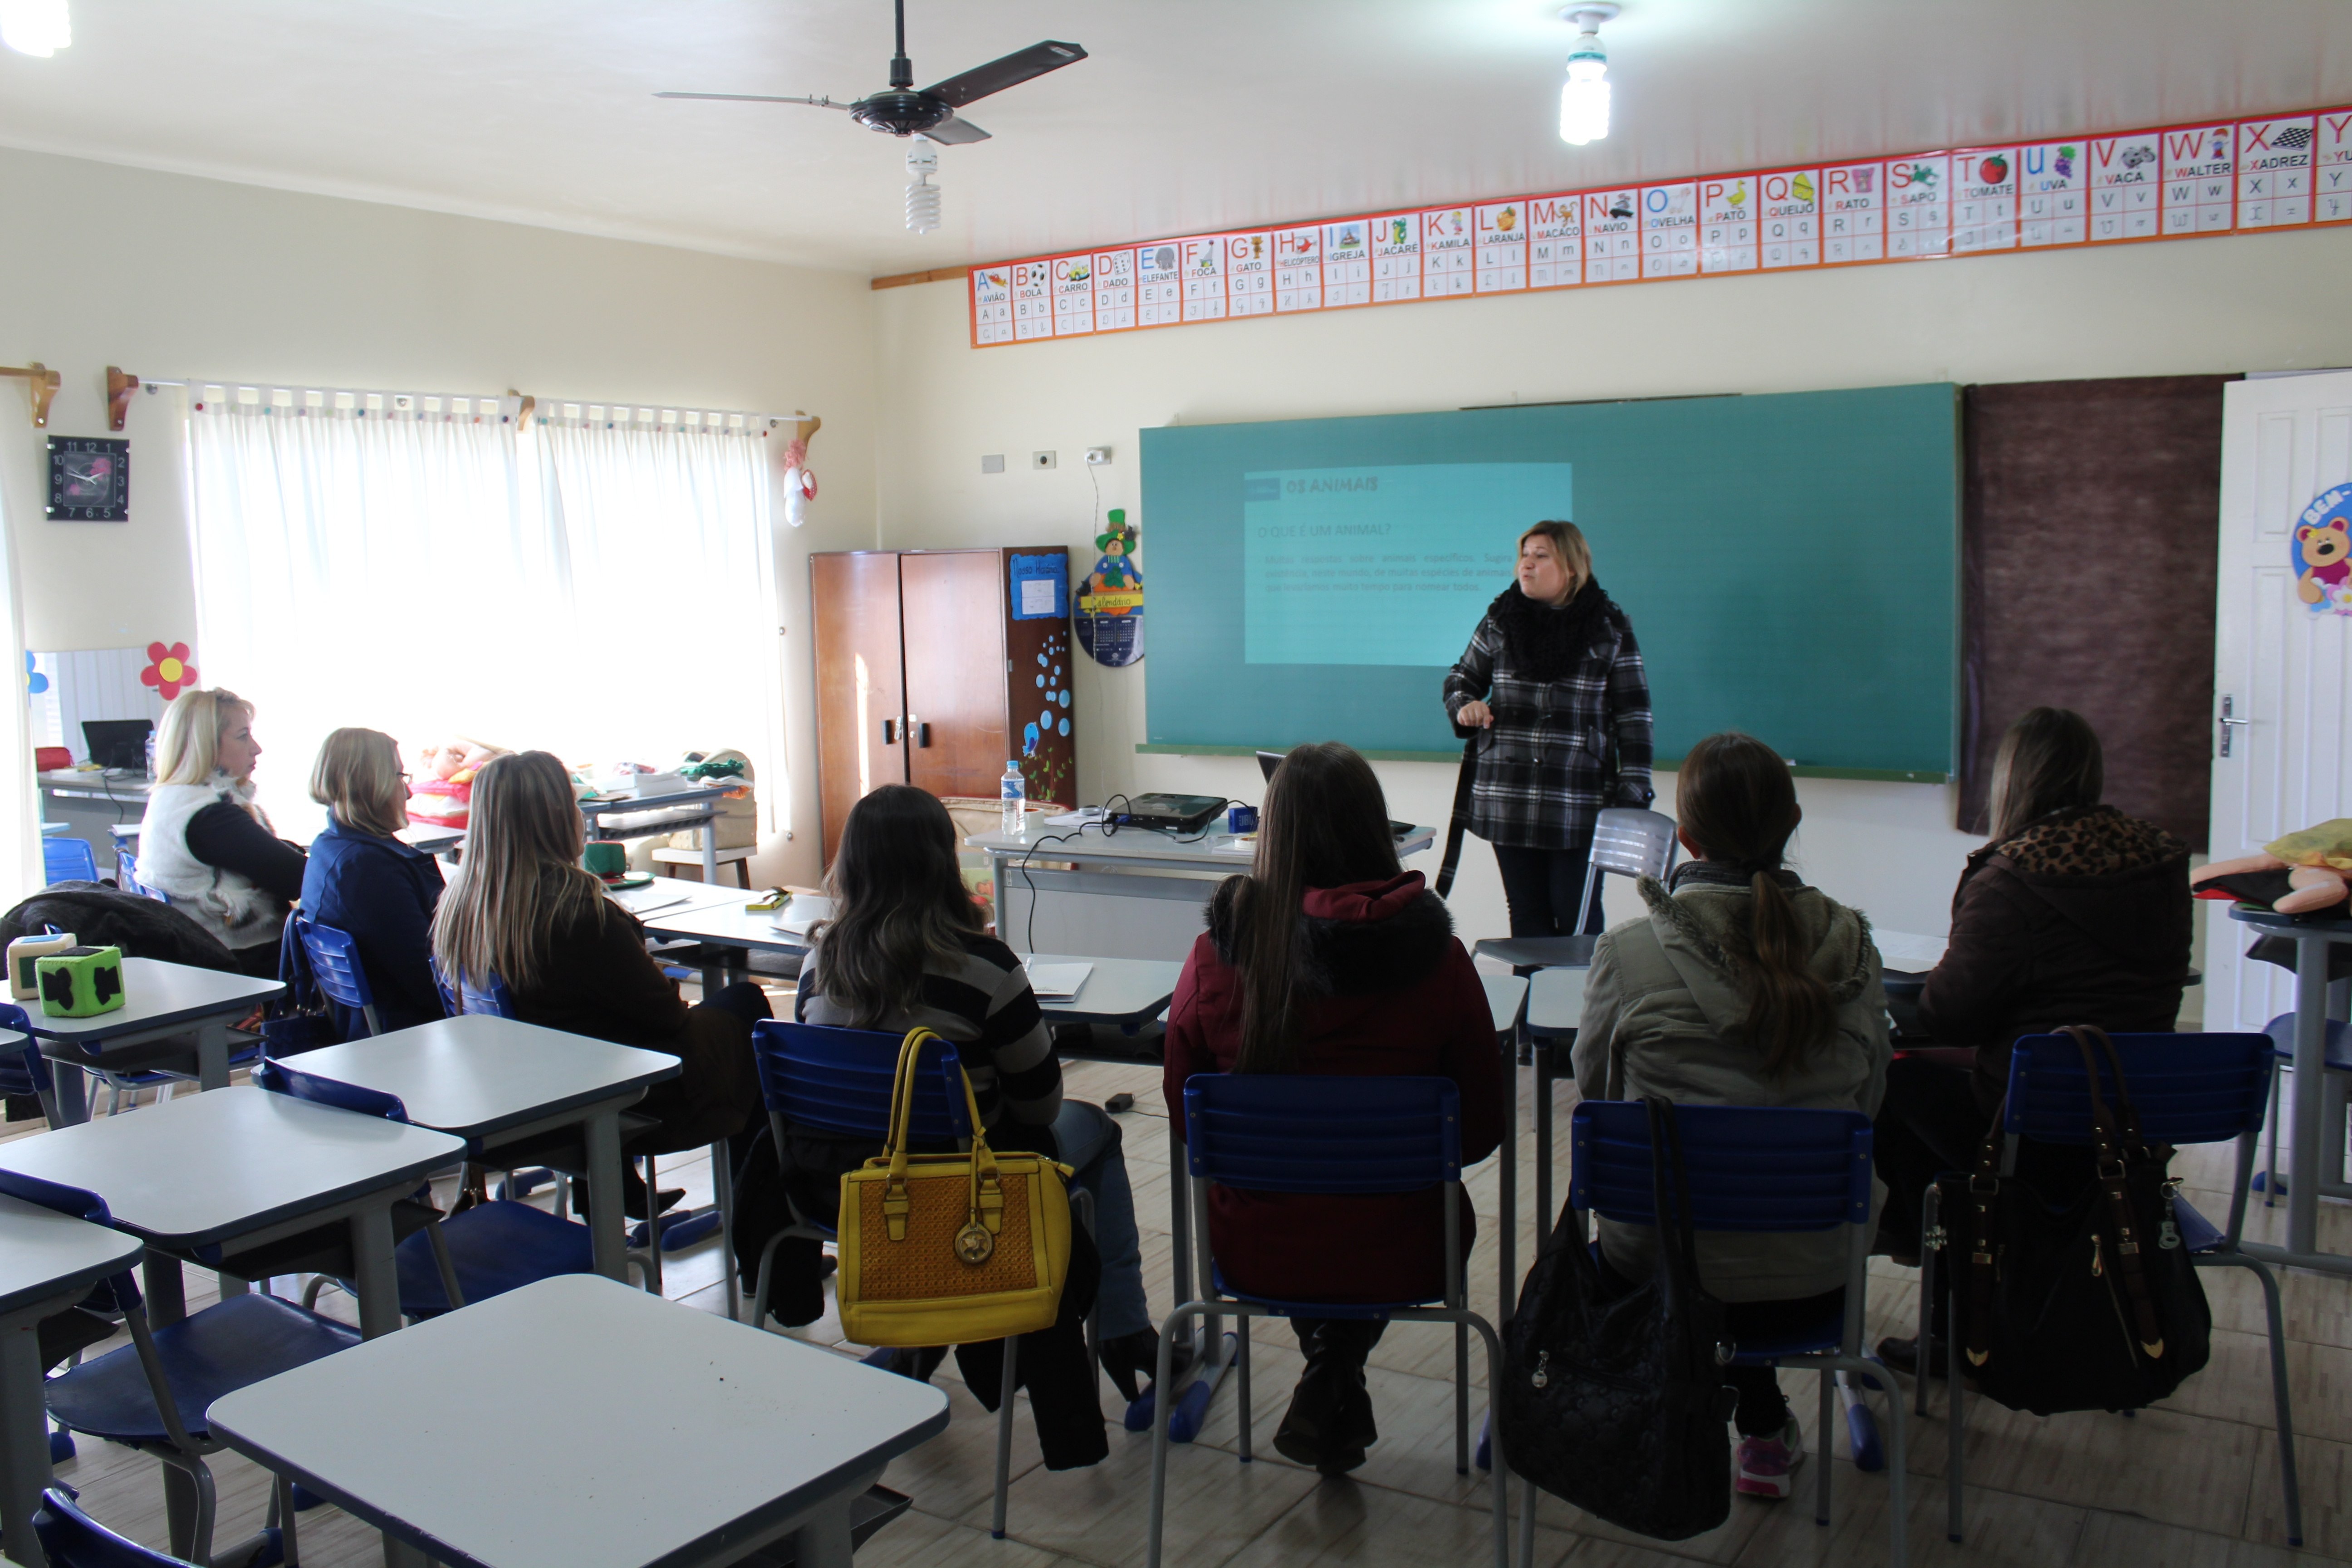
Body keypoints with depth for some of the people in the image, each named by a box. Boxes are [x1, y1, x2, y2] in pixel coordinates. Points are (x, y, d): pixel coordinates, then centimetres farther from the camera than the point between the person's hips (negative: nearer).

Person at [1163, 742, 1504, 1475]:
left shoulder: (1216, 955, -16)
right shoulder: (1436, 956, -17)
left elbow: (1185, 1118, 0)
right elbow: (1483, 1127, -4)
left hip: (1255, 1251, 2)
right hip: (1399, 1256, -1)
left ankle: (1327, 1368, 26)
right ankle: (1335, 1389, 22)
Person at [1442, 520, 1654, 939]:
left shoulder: (1610, 630, 1)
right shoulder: (1500, 621, 7)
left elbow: (1634, 715, 1)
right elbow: (1462, 677, 19)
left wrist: (1633, 793, -5)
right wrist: (1464, 708, -6)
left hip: (1579, 806, -2)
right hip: (1507, 802, 3)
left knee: (1576, 916, -1)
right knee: (1526, 915, 9)